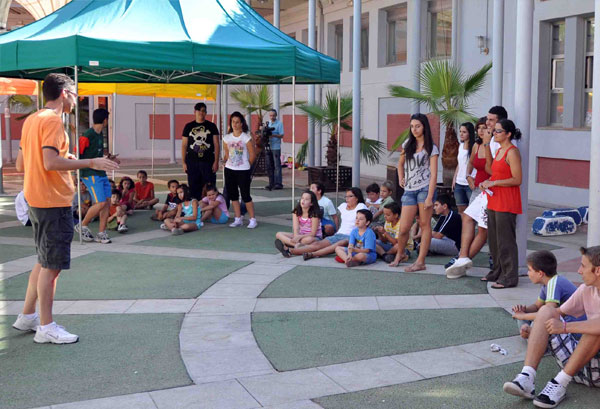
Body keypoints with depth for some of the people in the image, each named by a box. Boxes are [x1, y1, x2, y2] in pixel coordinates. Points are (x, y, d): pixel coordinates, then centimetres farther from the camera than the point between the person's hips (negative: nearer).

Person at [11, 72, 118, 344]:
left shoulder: (31, 120, 14)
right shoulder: (52, 120, -14)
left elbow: (21, 165, 16)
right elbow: (51, 163, -25)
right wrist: (90, 163, -20)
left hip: (37, 200, 10)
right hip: (53, 202, -10)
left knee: (44, 262, 19)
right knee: (52, 266, -3)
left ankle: (27, 317, 27)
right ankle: (46, 328, 5)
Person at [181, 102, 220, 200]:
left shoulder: (211, 126, 6)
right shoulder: (188, 126, 9)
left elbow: (216, 145, 4)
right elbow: (184, 145, 9)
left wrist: (216, 162, -4)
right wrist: (184, 162, 3)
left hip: (208, 162, -1)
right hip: (192, 162, 1)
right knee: (193, 188, 3)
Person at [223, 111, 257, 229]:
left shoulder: (246, 138, -8)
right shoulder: (227, 138, 4)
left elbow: (252, 155, -5)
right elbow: (227, 154, 13)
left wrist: (246, 165, 2)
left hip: (243, 171, -5)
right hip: (229, 170, 5)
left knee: (245, 195, -5)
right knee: (233, 195, 9)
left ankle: (252, 220, 5)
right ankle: (238, 219, 18)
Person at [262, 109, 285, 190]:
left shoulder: (279, 123, -2)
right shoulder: (267, 123, 14)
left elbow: (281, 135, -8)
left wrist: (273, 135, -23)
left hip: (276, 147, -5)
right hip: (268, 147, 5)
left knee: (277, 165, -6)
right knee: (269, 166, 6)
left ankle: (278, 183, -5)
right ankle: (271, 183, 12)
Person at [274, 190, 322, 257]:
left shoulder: (314, 214, -14)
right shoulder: (296, 212, -1)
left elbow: (313, 233, -18)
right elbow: (296, 229, -13)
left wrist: (300, 237, -32)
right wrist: (296, 237, -35)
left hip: (315, 237, -5)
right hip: (300, 236, 5)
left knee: (308, 240, -42)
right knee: (279, 234, -15)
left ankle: (286, 247, -39)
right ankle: (297, 245, -38)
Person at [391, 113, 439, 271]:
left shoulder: (431, 148, 0)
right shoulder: (407, 144, 13)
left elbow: (433, 174, -7)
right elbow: (400, 164, 29)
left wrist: (429, 197, -15)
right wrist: (401, 178, 10)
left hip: (425, 188, -4)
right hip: (409, 190, 4)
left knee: (424, 224, -1)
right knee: (403, 228, 1)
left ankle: (420, 262, 2)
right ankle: (400, 255, 26)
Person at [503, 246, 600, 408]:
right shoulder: (586, 289, 7)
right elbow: (559, 312, 20)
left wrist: (565, 327, -30)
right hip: (576, 366, 7)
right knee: (546, 310, -8)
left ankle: (560, 383, -24)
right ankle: (527, 378, -24)